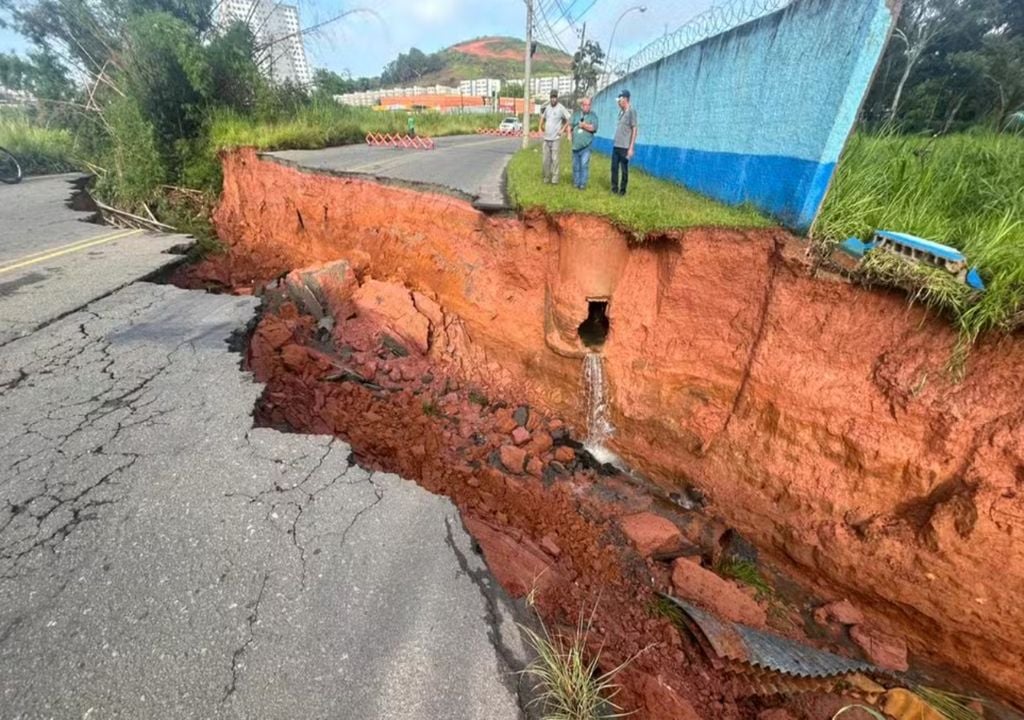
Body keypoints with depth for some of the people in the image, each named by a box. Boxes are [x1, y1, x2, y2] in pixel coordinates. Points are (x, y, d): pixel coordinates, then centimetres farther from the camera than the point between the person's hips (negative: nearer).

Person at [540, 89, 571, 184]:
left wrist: (562, 130, -9)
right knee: (546, 159, 8)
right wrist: (542, 126, 13)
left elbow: (569, 119, -7)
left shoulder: (561, 108, -8)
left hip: (555, 138, -5)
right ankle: (546, 177, 17)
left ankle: (554, 178, -4)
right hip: (546, 138, 5)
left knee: (554, 159, -7)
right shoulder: (547, 107, 9)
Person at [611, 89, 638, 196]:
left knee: (624, 169, 0)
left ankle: (622, 190, 8)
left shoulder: (631, 112, -8)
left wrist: (631, 148, -16)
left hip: (625, 147, -7)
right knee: (614, 168, 8)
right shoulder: (620, 111, 14)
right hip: (616, 146, 7)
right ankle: (614, 189, 17)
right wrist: (615, 142, 13)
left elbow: (634, 130, -11)